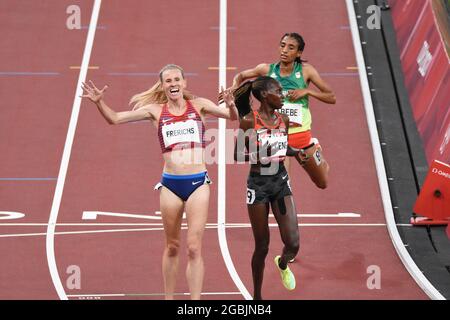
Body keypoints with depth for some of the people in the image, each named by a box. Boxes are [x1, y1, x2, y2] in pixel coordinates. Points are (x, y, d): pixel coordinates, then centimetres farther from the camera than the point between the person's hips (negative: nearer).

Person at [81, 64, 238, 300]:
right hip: (170, 183, 1)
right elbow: (115, 118, 7)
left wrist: (230, 104, -20)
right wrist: (99, 102, -10)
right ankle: (169, 298, 24)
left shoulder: (198, 105, 5)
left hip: (198, 183, -1)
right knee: (172, 247, 12)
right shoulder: (155, 110, 6)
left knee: (194, 248, -5)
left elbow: (233, 117, 1)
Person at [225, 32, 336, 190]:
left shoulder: (305, 70, -6)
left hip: (301, 134, 1)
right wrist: (234, 87, -7)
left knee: (322, 183, 19)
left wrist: (307, 91, -18)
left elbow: (331, 98, -5)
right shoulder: (267, 69, -4)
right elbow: (240, 76, 14)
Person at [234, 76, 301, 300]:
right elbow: (238, 155, -9)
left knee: (293, 244, -6)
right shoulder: (249, 121, -11)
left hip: (281, 182, 4)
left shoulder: (283, 120, 4)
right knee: (262, 246, 4)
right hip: (258, 184, -4)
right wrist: (260, 156, -24)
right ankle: (257, 296, 23)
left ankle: (282, 264, 31)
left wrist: (298, 152, 1)